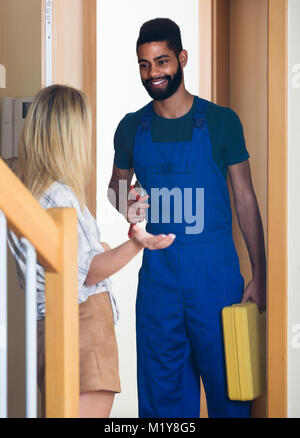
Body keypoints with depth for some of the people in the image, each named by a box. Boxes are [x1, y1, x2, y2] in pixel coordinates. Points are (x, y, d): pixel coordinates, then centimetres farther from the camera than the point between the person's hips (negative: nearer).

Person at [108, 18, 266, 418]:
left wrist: (259, 277, -2)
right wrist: (125, 206, -5)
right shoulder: (131, 128, 5)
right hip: (158, 275, 3)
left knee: (226, 381, 4)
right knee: (162, 387, 8)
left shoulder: (220, 121, -2)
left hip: (216, 274, -2)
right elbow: (116, 187, 20)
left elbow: (245, 200, 1)